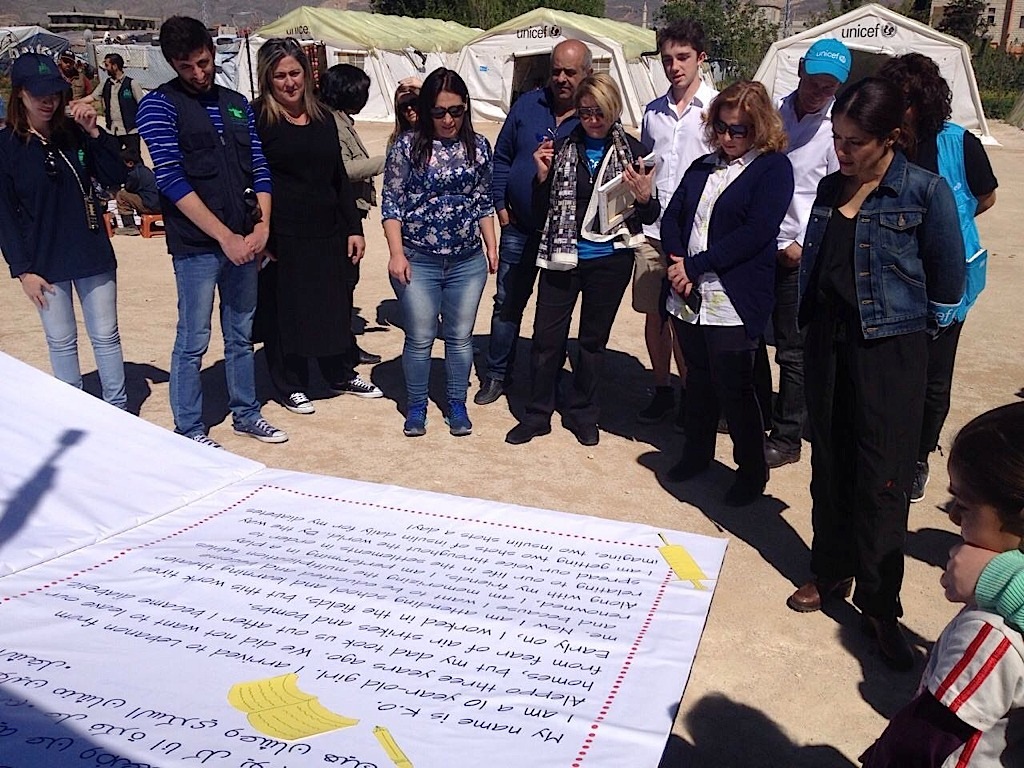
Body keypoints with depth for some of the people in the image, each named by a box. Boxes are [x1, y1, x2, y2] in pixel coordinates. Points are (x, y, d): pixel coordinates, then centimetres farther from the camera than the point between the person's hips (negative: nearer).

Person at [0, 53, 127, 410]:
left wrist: (94, 132, -14)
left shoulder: (75, 133, 2)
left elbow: (114, 176, -2)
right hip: (44, 263, -2)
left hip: (93, 255, 2)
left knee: (106, 335, 9)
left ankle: (119, 410, 21)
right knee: (61, 341, 9)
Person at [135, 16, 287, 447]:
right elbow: (172, 180, -13)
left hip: (245, 241, 5)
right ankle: (189, 430, 16)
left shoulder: (236, 104, 12)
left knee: (241, 335, 16)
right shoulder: (160, 105, -5)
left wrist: (261, 226, -4)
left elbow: (259, 168, 11)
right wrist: (225, 237, -16)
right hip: (196, 245, -5)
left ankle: (245, 413, 30)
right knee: (193, 342, 3)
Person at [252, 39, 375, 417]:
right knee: (284, 311, 6)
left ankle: (341, 375, 33)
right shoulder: (258, 119, -7)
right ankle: (290, 386, 22)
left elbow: (340, 177, 14)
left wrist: (354, 228, 10)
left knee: (335, 306, 15)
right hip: (282, 237, -5)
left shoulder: (323, 117, 10)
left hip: (328, 233, 5)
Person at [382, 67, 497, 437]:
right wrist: (396, 253, -10)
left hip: (468, 262, 2)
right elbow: (392, 202, -4)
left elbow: (484, 202, 11)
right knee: (419, 338, 6)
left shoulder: (478, 146, 3)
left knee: (460, 336, 11)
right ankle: (416, 406, 24)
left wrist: (491, 246, 8)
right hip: (418, 261, -2)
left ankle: (457, 405, 26)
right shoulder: (407, 145, -5)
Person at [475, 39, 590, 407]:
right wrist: (500, 205, 2)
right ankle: (497, 375, 25)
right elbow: (501, 156, 8)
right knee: (507, 304, 10)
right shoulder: (527, 105, 2)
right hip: (519, 228, 3)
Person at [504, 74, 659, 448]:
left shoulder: (633, 151, -2)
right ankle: (537, 414, 20)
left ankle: (582, 413, 29)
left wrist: (644, 197, -17)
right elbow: (541, 212, 3)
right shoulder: (562, 148, -1)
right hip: (562, 256, 0)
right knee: (546, 337, 4)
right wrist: (543, 176, -12)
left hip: (610, 260, 0)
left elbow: (651, 216, 3)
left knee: (594, 339, 13)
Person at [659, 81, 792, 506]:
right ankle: (697, 453, 35)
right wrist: (677, 264, -10)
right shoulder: (703, 167, 15)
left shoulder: (773, 168, -4)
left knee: (733, 386, 0)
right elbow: (672, 216, 8)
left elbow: (755, 233, -15)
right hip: (689, 296, 6)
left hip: (734, 302, -6)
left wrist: (694, 266, -16)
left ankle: (752, 470, 19)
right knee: (698, 377, 17)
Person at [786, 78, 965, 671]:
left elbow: (948, 284, -4)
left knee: (883, 478, -1)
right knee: (830, 465, 14)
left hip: (890, 350, -5)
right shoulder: (831, 188, 7)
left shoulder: (926, 193, -10)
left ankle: (880, 604, 12)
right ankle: (832, 573, 31)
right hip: (828, 342, 6)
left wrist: (908, 317, 6)